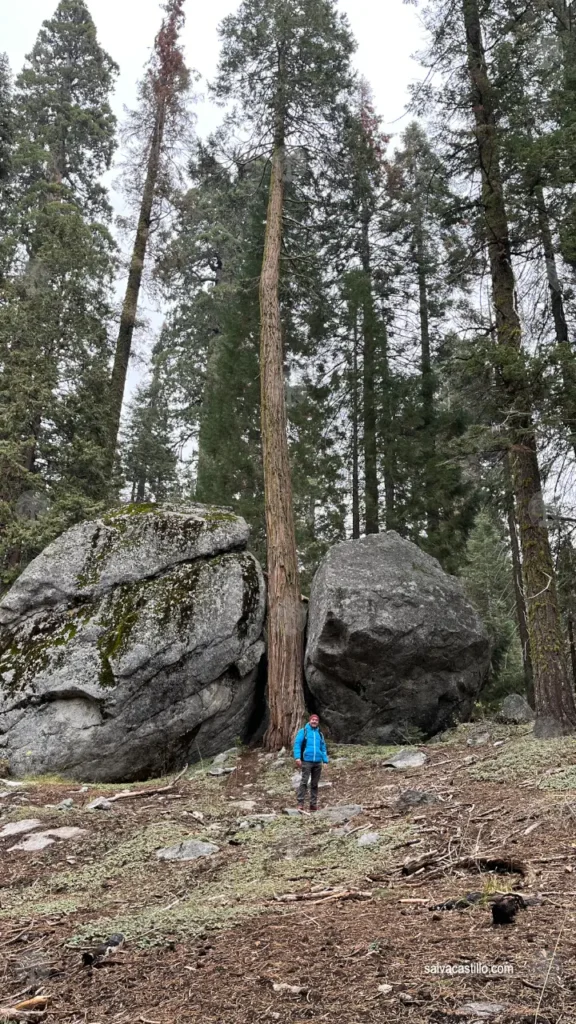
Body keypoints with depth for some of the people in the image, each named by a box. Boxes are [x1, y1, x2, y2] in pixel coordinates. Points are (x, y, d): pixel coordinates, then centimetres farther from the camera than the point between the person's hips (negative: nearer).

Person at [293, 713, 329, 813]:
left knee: (315, 784, 8)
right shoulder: (303, 731, 2)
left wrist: (325, 761, 8)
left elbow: (323, 748, 17)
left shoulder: (320, 734, 16)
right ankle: (300, 803, -12)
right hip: (306, 761, -5)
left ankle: (313, 804, 13)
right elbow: (297, 744, -5)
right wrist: (297, 757, -16)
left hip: (318, 762, 5)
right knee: (304, 782, -12)